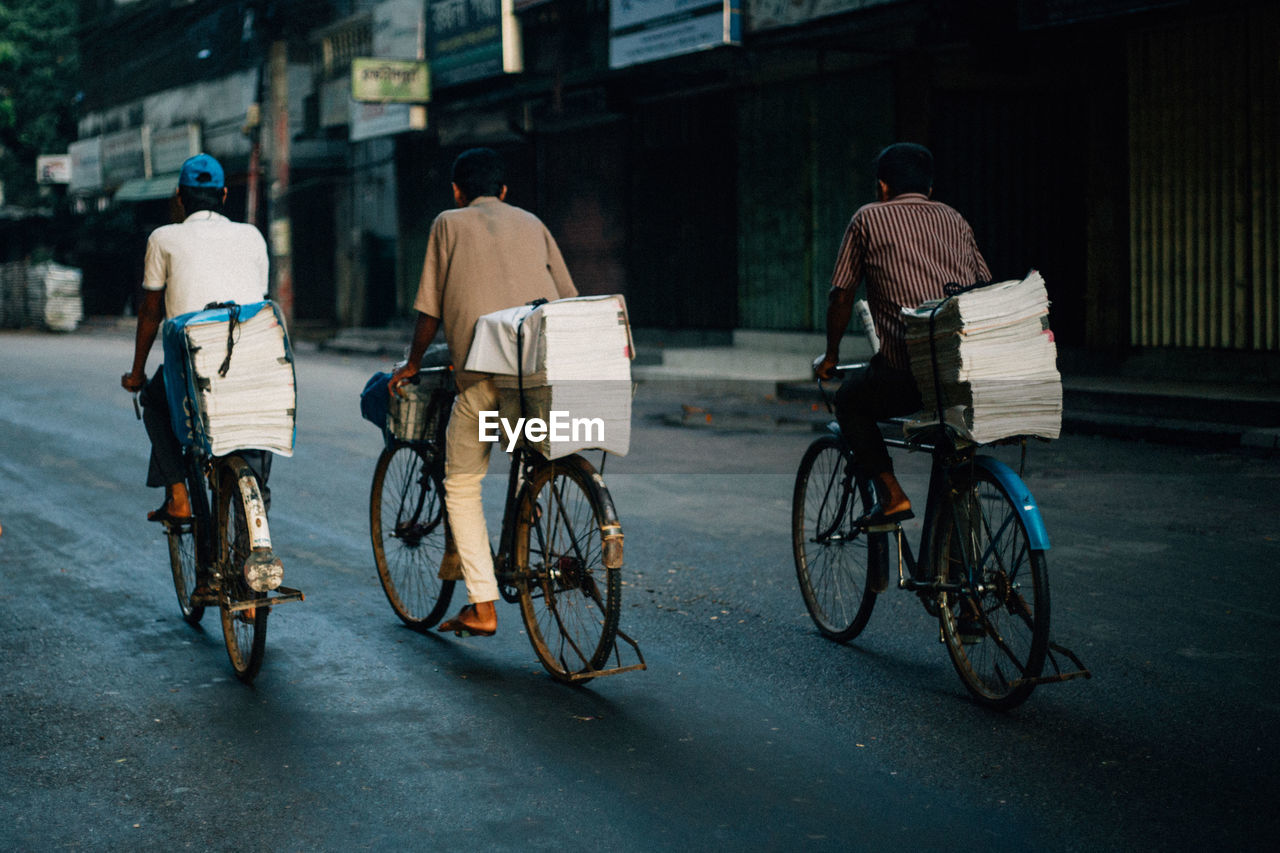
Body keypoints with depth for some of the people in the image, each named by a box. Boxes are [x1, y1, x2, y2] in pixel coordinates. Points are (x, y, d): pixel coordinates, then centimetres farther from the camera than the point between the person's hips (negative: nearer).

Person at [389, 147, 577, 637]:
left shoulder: (449, 224, 14)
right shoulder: (531, 224, 22)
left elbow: (430, 311, 12)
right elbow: (569, 299, 18)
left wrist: (412, 363, 27)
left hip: (484, 370, -3)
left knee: (462, 485, 8)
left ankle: (482, 607, 4)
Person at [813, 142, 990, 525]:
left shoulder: (869, 219, 11)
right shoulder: (955, 220, 23)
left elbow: (840, 296, 11)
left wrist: (830, 355, 25)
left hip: (909, 369, -5)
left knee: (851, 401, 21)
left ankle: (890, 494, 7)